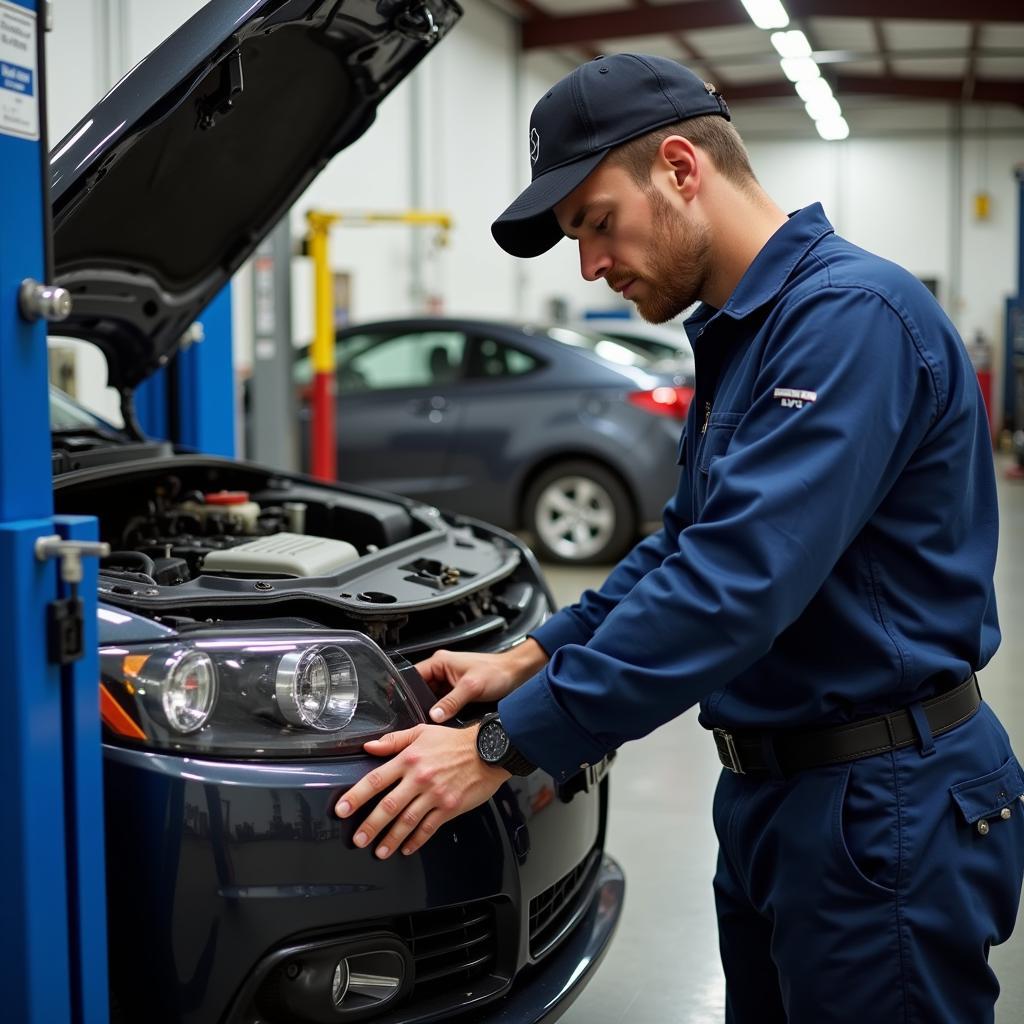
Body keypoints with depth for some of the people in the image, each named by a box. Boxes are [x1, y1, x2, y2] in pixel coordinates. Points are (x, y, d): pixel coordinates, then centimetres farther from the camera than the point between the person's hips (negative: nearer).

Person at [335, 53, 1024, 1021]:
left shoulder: (852, 316, -21)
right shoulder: (737, 333, 11)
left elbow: (733, 581, -29)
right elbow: (685, 542, 19)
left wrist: (504, 746, -25)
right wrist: (533, 657, 8)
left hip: (884, 808, -9)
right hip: (770, 790, 9)